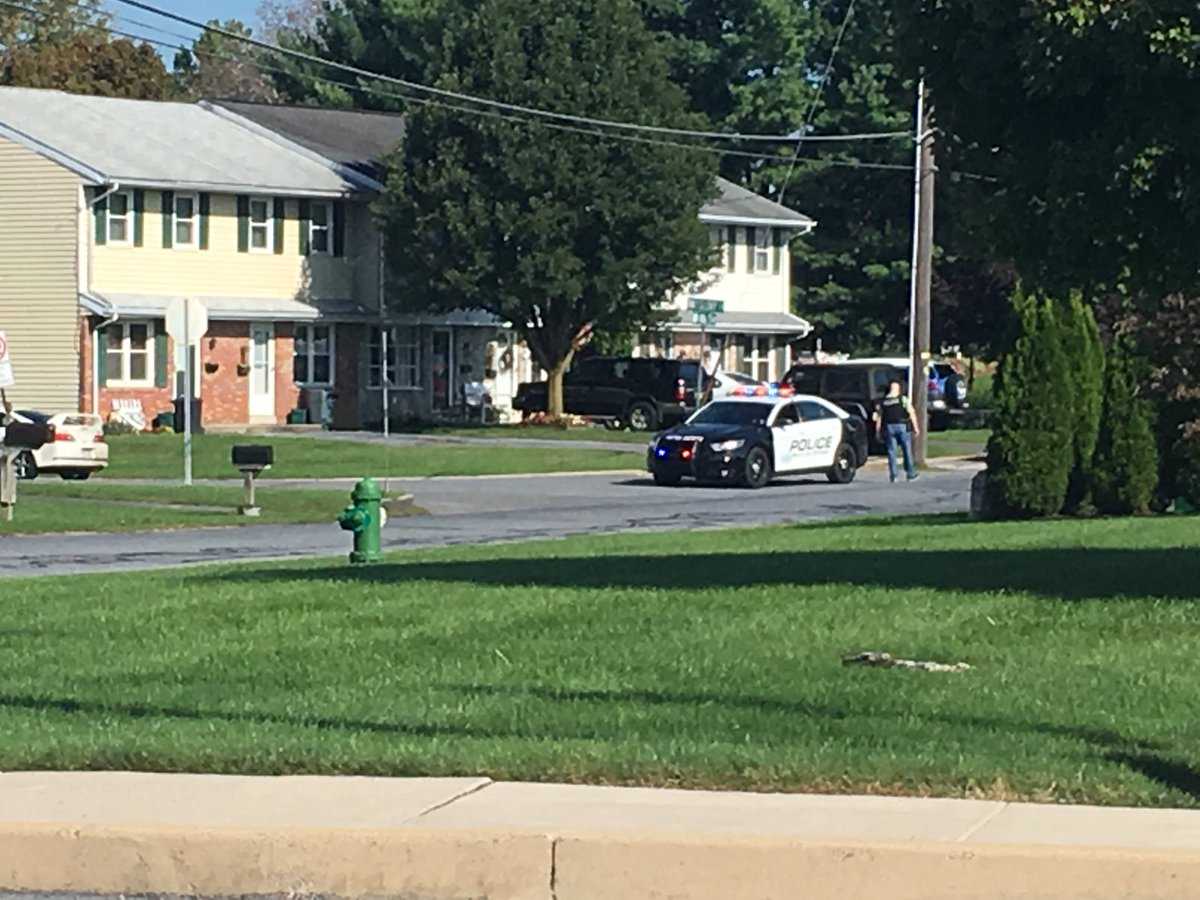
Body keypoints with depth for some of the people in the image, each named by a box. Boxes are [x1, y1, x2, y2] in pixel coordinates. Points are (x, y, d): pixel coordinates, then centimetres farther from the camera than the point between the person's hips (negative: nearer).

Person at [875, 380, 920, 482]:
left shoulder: (883, 402, 7)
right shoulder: (903, 399, -2)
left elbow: (879, 418, 8)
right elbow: (911, 413, -6)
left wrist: (878, 431, 14)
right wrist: (916, 427, -2)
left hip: (889, 427, 2)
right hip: (902, 427, -2)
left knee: (891, 451, 5)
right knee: (907, 450, 7)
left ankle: (893, 475, 0)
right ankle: (910, 474, 11)